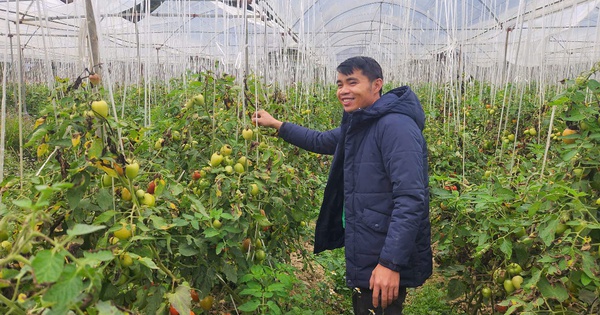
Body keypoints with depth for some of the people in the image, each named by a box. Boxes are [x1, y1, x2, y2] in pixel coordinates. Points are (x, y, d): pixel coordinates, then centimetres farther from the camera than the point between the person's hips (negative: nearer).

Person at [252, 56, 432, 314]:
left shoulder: (396, 126, -20)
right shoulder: (358, 125, 9)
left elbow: (411, 200, -27)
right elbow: (322, 141, 27)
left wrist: (391, 263, -30)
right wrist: (276, 125, 26)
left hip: (386, 262, -9)